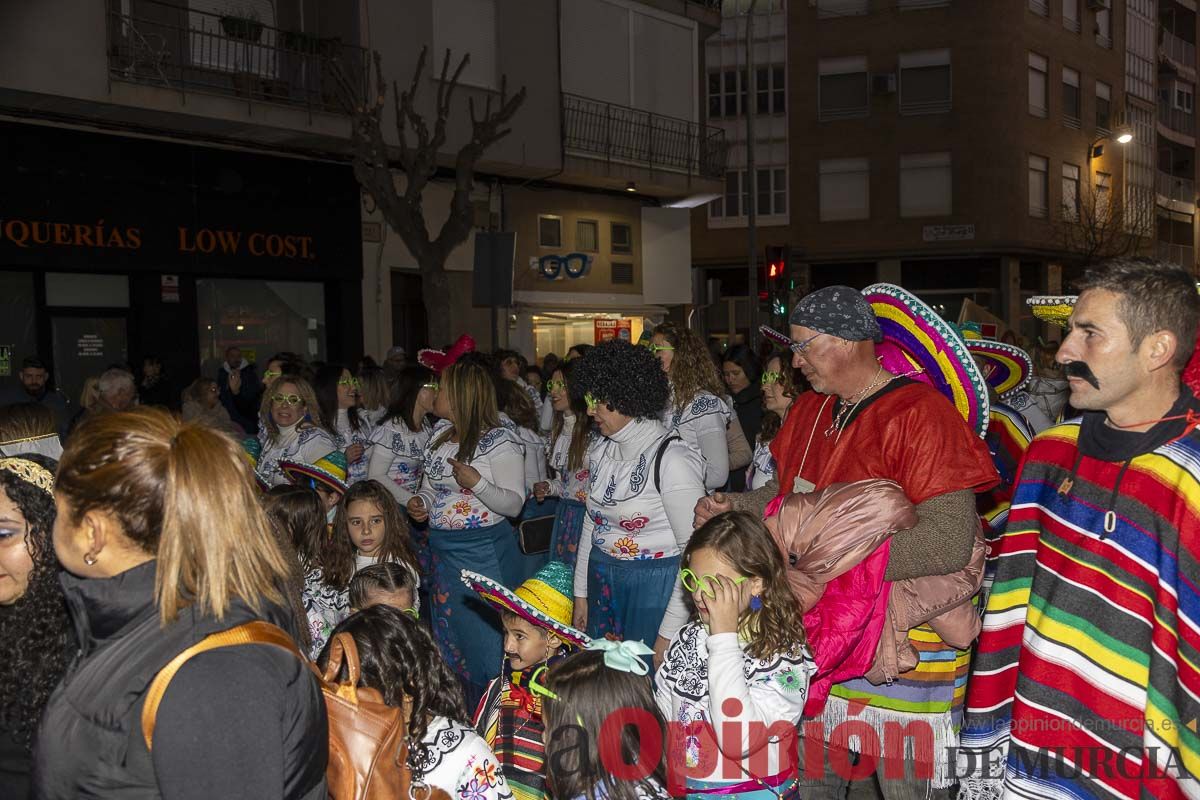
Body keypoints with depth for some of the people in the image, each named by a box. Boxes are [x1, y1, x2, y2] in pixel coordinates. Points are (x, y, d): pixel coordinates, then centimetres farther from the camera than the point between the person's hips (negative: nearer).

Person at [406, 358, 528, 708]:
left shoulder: (499, 442, -12)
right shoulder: (440, 436, 10)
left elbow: (514, 504, -14)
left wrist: (477, 483, -27)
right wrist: (421, 502, 1)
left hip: (483, 551, -8)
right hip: (443, 549, 8)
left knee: (485, 641, -2)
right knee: (448, 638, 15)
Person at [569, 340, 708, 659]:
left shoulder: (672, 459, -17)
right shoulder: (601, 452, 7)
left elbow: (696, 549, -18)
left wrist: (670, 632, -18)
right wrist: (581, 594, 17)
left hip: (652, 588, -7)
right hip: (602, 584, 7)